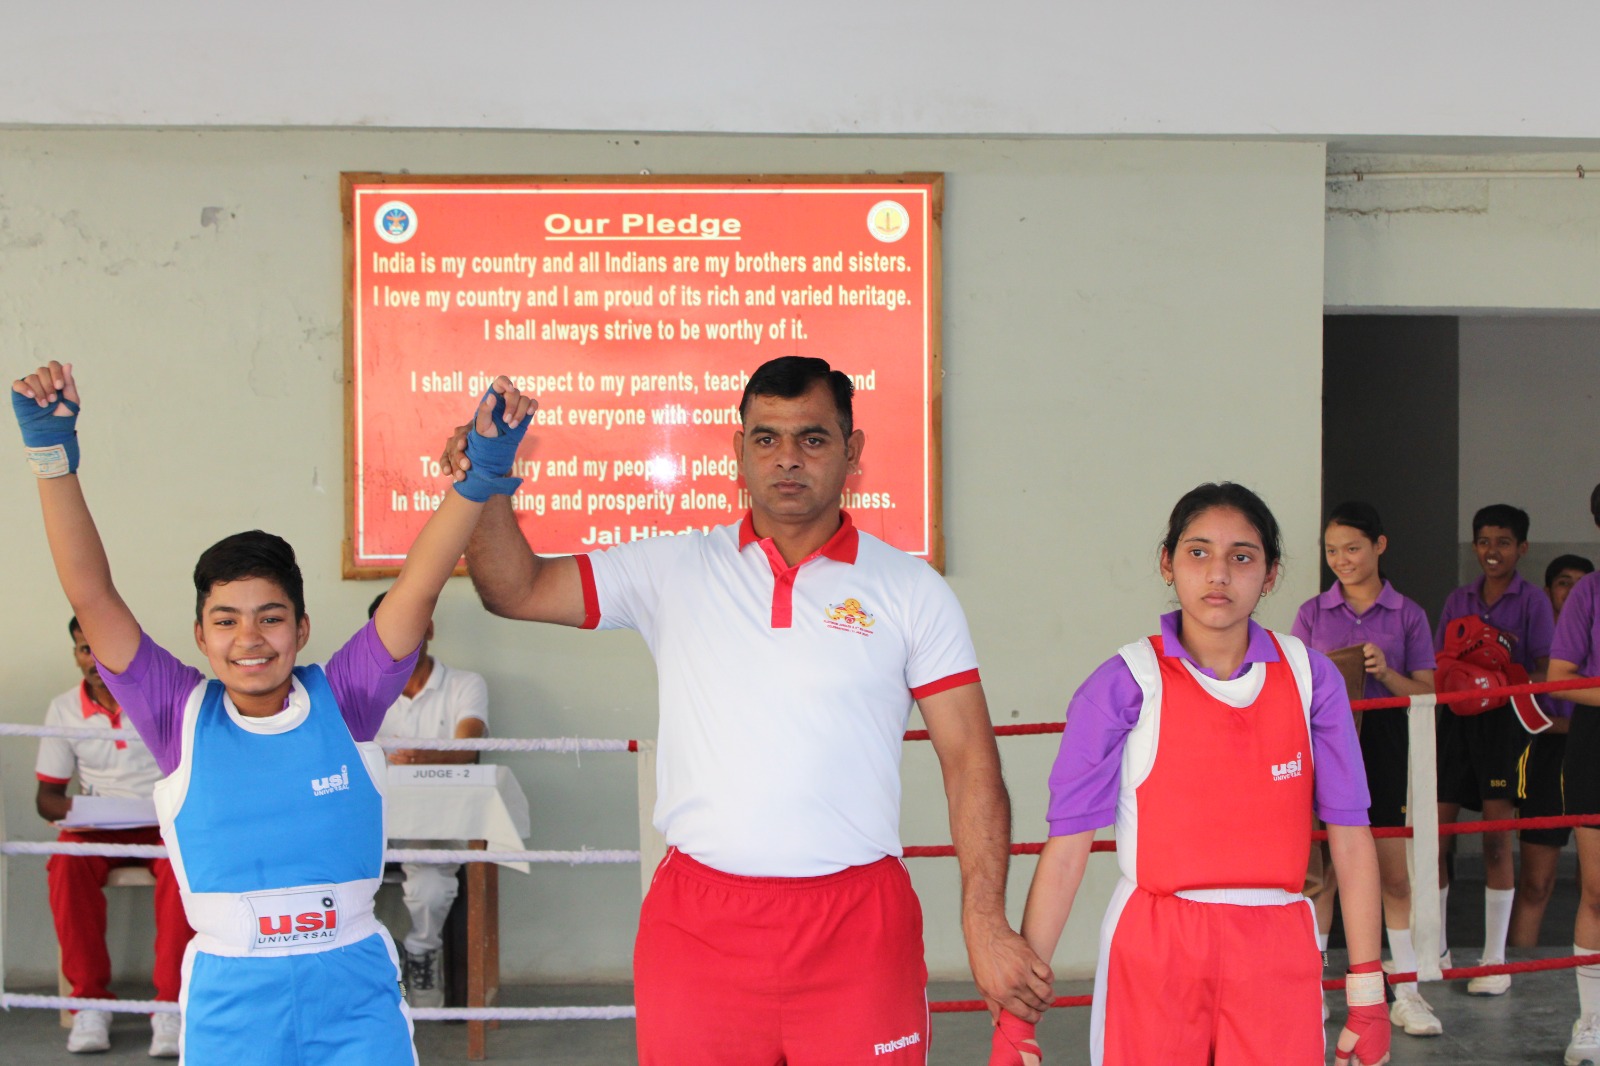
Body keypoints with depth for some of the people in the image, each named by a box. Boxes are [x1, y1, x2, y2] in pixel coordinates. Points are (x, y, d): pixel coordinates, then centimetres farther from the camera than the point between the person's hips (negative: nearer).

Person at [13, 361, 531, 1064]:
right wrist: (52, 453, -15)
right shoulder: (183, 716, -1)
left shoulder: (342, 700, -1)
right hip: (231, 1002, 0)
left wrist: (481, 476, -22)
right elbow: (91, 596, -7)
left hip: (355, 996, 0)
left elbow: (419, 587, -10)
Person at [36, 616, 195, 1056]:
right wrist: (70, 812, -15)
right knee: (66, 863, -32)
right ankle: (90, 1001, -26)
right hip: (97, 829, 2)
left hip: (163, 823, -2)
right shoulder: (64, 710, 7)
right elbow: (47, 795, 10)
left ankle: (170, 1005, -34)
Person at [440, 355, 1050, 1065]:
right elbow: (517, 592, 8)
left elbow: (970, 762, 3)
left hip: (858, 925, -1)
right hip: (696, 922, 1)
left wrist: (985, 925, -5)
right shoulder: (672, 571, 8)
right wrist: (488, 492, -11)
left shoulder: (911, 591, 5)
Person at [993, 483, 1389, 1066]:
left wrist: (1367, 996, 2)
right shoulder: (1123, 685, -4)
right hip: (1153, 952, -2)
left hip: (1276, 957, 2)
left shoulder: (1311, 678, 3)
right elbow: (1067, 845, -8)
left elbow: (1350, 837, 5)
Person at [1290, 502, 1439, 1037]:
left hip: (1382, 745, 0)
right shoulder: (1312, 613, 4)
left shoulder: (1406, 615, 3)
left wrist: (1385, 672, -18)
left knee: (1393, 872, 1)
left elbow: (1425, 691, 0)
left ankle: (1407, 993, 9)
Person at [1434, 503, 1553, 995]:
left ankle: (1495, 959, 5)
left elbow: (1546, 671, -5)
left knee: (1496, 842, -3)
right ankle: (1435, 950, 13)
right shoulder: (1458, 601, 14)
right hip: (1456, 720, 4)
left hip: (1505, 721, -4)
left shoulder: (1532, 602, 1)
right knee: (1435, 836, 1)